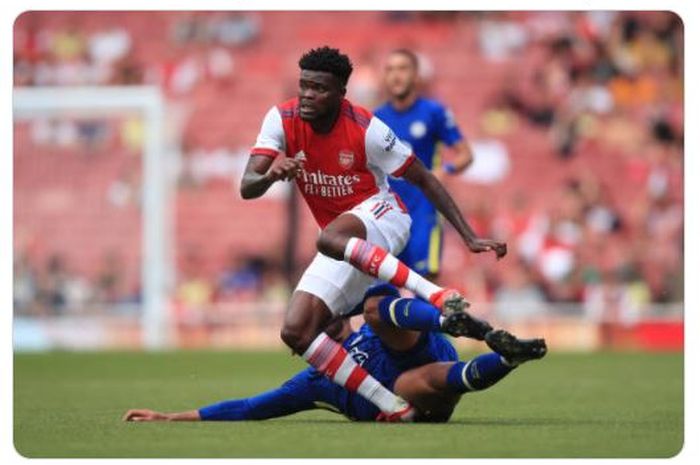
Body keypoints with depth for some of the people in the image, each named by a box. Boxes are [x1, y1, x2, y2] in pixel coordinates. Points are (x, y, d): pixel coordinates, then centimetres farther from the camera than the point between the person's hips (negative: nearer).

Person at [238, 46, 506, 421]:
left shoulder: (366, 129, -17)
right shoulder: (282, 120, -8)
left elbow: (424, 180, -8)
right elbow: (247, 188, -16)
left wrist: (469, 238, -13)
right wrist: (270, 176, -40)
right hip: (346, 247, 6)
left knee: (329, 239, -41)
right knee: (295, 332, -12)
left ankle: (440, 297, -46)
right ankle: (391, 405, -18)